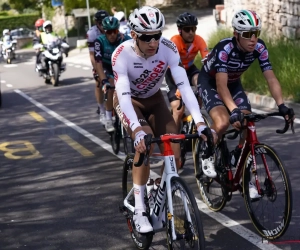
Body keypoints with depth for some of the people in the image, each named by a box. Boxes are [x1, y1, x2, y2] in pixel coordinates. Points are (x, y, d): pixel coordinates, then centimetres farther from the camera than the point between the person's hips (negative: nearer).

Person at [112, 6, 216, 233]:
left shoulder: (169, 49, -27)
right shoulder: (122, 54, -32)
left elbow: (184, 85, -32)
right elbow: (124, 95, -39)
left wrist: (200, 122, -42)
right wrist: (137, 130, -53)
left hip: (154, 99, 3)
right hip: (128, 101, -3)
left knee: (174, 154, -13)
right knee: (145, 144, -30)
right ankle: (139, 210, -19)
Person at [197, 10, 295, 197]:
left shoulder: (259, 48, -23)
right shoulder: (224, 49, -36)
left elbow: (271, 78, -24)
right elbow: (221, 85, -43)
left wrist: (282, 105, -38)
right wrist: (234, 110, -58)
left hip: (233, 83, 5)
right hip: (210, 82, -5)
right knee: (223, 122, -30)